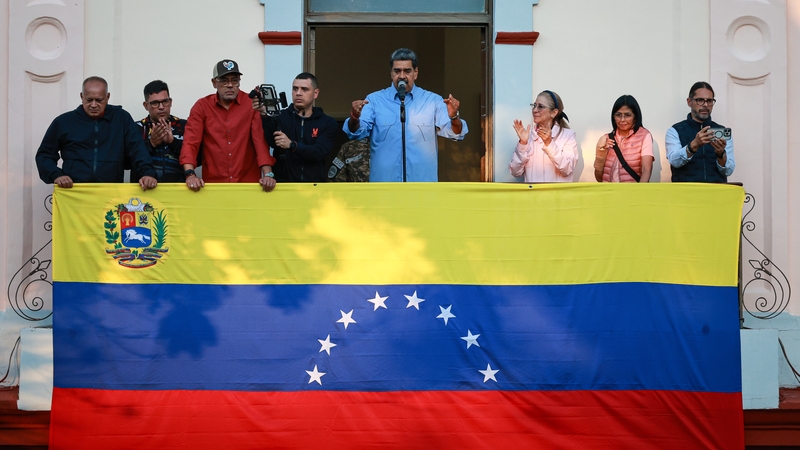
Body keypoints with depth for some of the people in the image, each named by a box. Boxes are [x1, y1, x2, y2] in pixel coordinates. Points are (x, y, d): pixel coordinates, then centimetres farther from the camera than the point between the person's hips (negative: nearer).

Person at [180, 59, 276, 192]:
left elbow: (261, 139, -6)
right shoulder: (202, 106, 4)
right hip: (213, 183, 0)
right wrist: (190, 174, -20)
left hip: (248, 182, 0)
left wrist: (268, 174, -19)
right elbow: (191, 141, -4)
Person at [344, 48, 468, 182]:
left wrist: (454, 117, -26)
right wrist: (355, 118, -29)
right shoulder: (374, 100, 5)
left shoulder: (433, 101, 6)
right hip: (384, 181, 0)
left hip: (422, 182, 0)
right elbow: (356, 132, -6)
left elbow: (455, 133, -3)